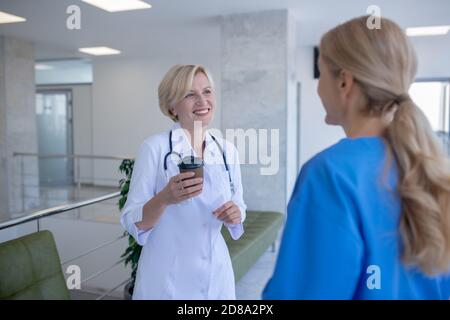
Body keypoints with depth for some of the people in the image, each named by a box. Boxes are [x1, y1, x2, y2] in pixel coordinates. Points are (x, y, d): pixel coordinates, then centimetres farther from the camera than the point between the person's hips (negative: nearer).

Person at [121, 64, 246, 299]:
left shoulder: (228, 150, 0)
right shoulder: (155, 147, -13)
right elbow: (132, 222, -11)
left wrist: (235, 214, -12)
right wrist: (164, 199, -29)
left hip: (217, 273, 4)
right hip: (168, 278, -4)